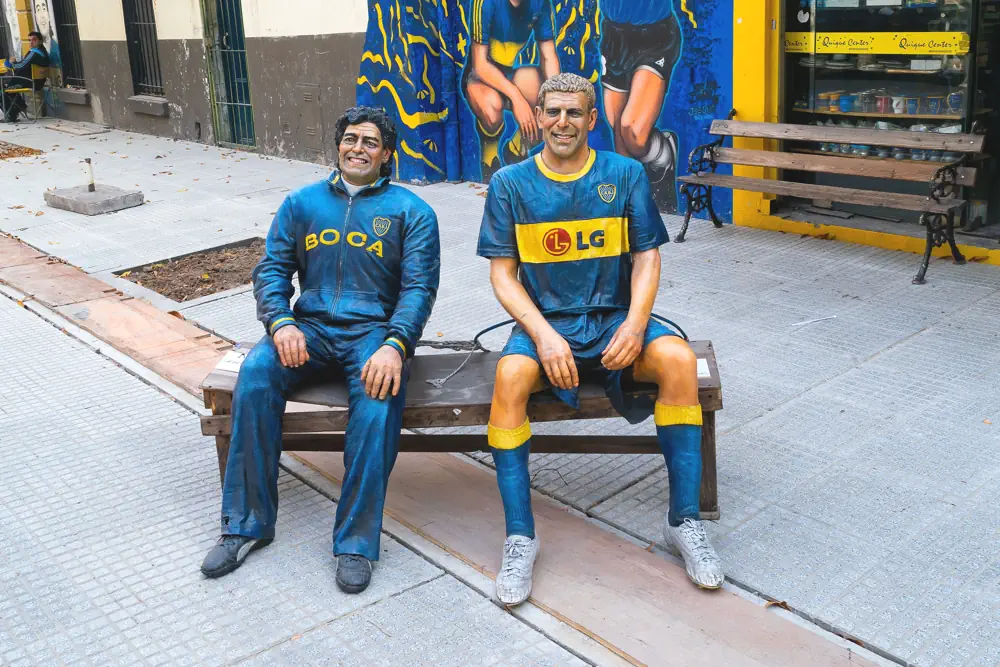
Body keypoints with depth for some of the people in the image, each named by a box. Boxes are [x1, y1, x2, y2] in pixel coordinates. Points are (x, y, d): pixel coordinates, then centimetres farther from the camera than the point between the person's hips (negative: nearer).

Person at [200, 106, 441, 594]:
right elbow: (271, 270, 10)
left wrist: (394, 345, -22)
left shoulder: (410, 211, 8)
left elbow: (419, 288, -3)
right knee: (255, 373, -28)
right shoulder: (302, 202, 17)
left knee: (379, 396, -35)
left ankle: (356, 542, -23)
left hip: (373, 331, -2)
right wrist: (281, 322, -12)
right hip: (309, 328, 3)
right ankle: (247, 524, -17)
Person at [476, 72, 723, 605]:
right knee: (511, 374, -33)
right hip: (543, 322, -1)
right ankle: (519, 536, -22)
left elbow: (646, 257, 3)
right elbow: (503, 275, 0)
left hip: (615, 318, 1)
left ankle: (684, 519, -15)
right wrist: (543, 334, -16)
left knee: (679, 358, -28)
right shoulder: (511, 183, 3)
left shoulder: (625, 174, 5)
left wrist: (636, 323, -15)